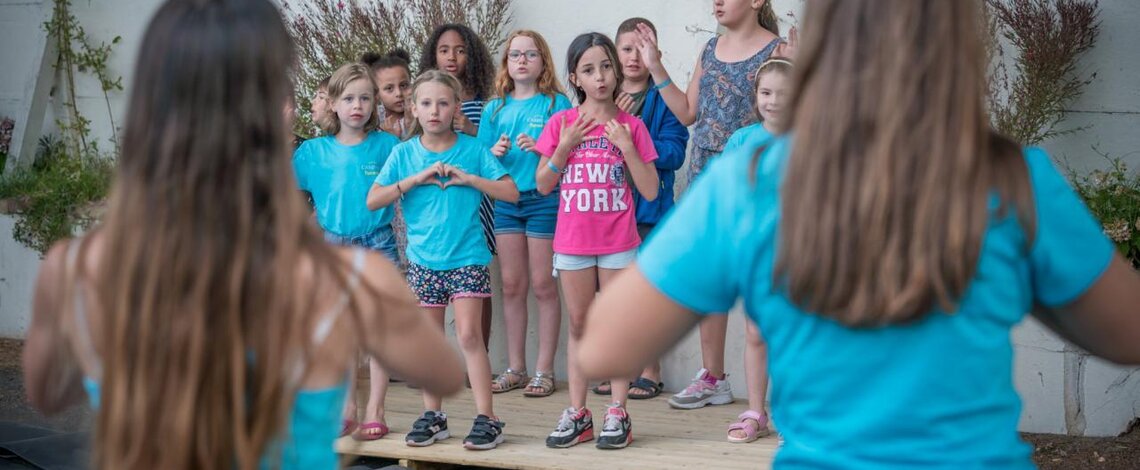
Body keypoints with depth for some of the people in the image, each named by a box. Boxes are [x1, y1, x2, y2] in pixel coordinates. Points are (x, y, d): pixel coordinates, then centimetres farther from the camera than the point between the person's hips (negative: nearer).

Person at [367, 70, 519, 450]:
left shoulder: (473, 149, -2)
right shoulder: (404, 153, 2)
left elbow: (511, 193, -3)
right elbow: (373, 200, -4)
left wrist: (469, 178, -15)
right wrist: (416, 178, -13)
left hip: (467, 257, -2)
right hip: (423, 259, 3)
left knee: (469, 334, -8)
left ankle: (487, 418, -4)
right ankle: (432, 415, 19)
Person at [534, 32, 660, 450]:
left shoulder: (631, 125, -2)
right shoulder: (562, 123, 2)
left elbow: (650, 191, -4)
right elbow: (543, 185, 2)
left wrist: (626, 146, -14)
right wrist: (564, 147, -12)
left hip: (618, 242, -2)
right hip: (572, 241, 2)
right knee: (579, 325, 9)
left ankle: (618, 413, 7)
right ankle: (577, 412, 13)